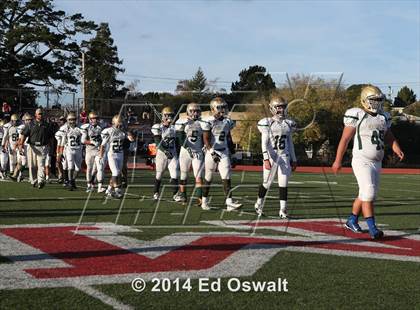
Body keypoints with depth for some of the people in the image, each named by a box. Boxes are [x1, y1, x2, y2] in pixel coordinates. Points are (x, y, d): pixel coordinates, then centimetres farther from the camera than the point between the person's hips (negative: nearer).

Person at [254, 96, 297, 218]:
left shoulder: (288, 124, 10)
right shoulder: (267, 123, -6)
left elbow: (290, 143, 16)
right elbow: (264, 143, -11)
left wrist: (293, 160, 15)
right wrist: (266, 159, -21)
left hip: (285, 157, 4)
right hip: (272, 157, -4)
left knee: (283, 184, 1)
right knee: (267, 183, 6)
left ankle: (283, 210, 5)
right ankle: (259, 204, 27)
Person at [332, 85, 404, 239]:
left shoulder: (383, 117, 10)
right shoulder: (356, 116, -9)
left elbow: (389, 137, 16)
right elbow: (345, 139, -7)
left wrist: (397, 150, -4)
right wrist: (338, 161, -7)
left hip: (377, 162, 7)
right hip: (362, 161, -7)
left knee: (365, 195, 14)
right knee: (368, 193, -15)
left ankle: (352, 221, 30)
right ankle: (372, 228, -14)